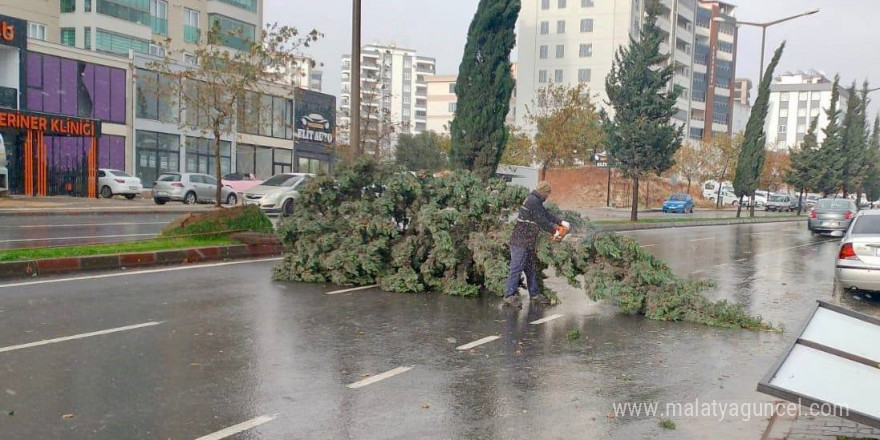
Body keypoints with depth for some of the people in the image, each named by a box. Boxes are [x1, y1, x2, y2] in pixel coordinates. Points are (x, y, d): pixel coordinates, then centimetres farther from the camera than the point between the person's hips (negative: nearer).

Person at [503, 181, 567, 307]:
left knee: (532, 268, 15)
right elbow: (542, 221, -15)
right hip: (520, 242, -11)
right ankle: (509, 296, -2)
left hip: (528, 243, 11)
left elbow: (546, 214, 19)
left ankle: (535, 294, 22)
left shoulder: (535, 201, 16)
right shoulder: (533, 201, -16)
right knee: (516, 268, -6)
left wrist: (561, 222, 9)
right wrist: (554, 229, -2)